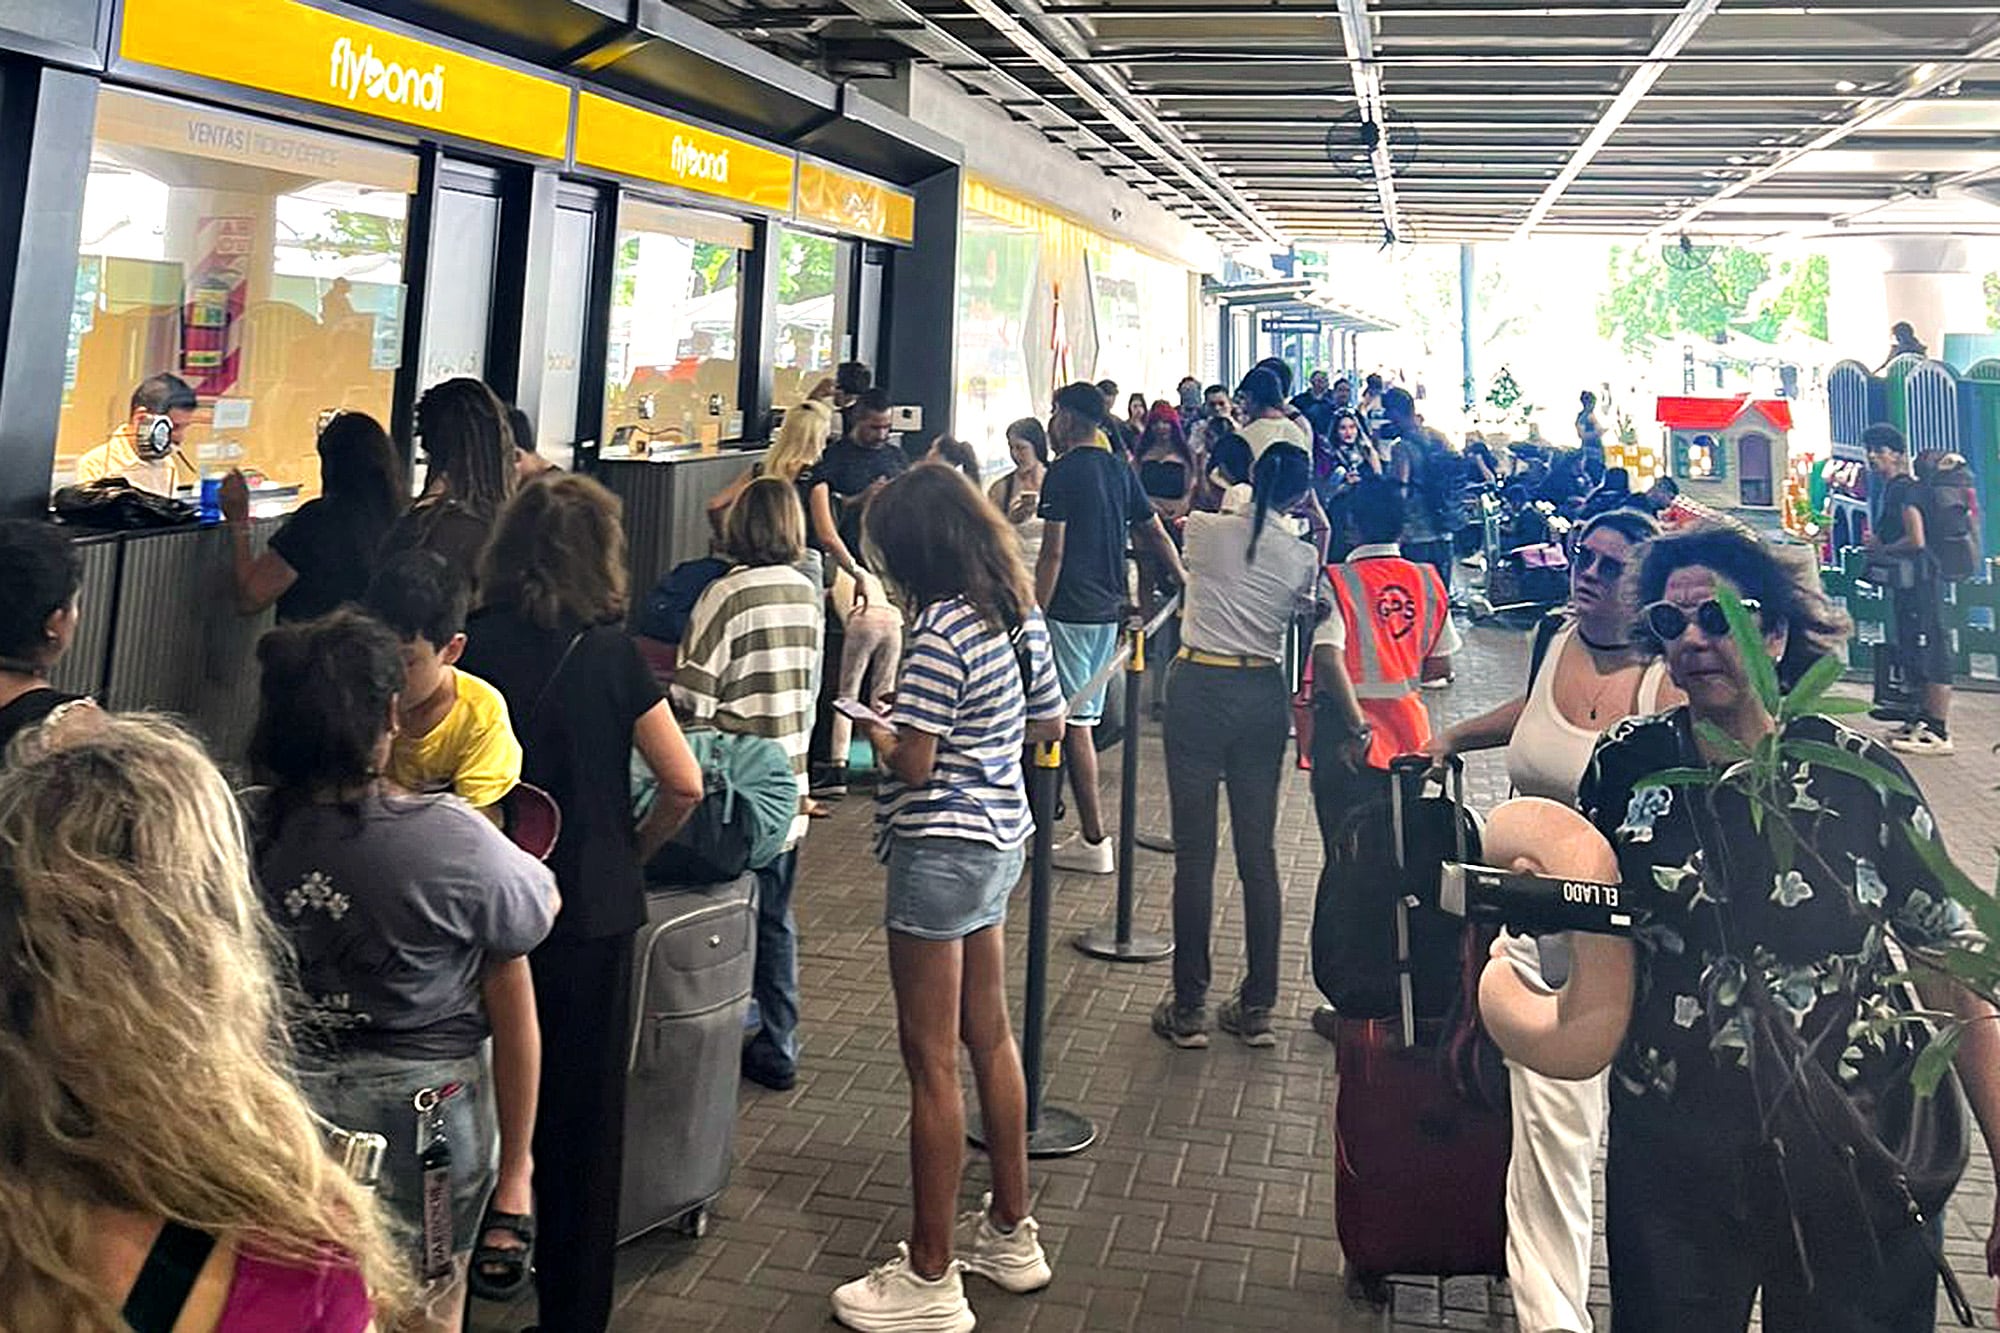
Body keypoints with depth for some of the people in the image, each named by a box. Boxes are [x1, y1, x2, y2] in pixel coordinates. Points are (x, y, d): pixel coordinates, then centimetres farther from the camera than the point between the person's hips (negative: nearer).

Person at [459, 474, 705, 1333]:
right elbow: (684, 784, -12)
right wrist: (636, 851, 5)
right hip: (592, 902, -1)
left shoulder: (474, 646, -5)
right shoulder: (610, 652, -9)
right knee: (582, 1108, 11)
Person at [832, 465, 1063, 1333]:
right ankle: (1010, 1231, 34)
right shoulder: (1019, 615, 6)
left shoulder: (941, 631, -21)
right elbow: (1050, 722, 15)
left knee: (931, 1060, 0)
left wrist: (870, 719, -3)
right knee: (989, 1036, 20)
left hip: (940, 849, -10)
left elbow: (911, 762, -21)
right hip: (1000, 838, 10)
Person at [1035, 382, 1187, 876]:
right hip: (1108, 610, 8)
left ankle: (1094, 841, -2)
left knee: (1073, 722, -4)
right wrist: (1183, 578, 31)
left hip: (1070, 610, -8)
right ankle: (1088, 834, 19)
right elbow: (1156, 533, 18)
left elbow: (1053, 553, -15)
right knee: (1085, 719, 14)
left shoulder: (1063, 472, -10)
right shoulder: (1119, 470, 12)